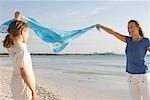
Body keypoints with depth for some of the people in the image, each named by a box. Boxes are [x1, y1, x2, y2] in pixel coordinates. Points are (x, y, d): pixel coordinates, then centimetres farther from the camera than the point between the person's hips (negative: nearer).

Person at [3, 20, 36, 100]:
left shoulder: (12, 47, 1)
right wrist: (33, 90, -17)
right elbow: (24, 73, -23)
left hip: (15, 84, 9)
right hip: (24, 86, -9)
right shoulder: (22, 50, -23)